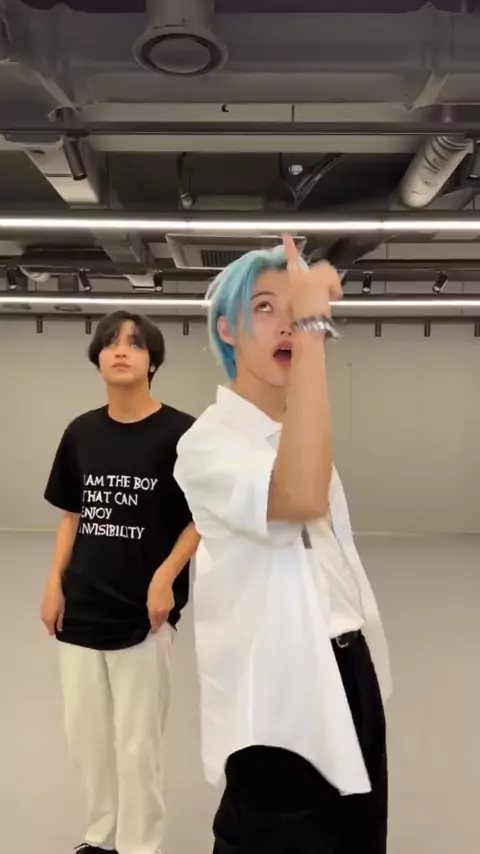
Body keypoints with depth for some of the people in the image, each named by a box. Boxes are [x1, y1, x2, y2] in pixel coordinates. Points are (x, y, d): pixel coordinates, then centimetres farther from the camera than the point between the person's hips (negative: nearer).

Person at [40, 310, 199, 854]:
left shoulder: (181, 433, -11)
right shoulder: (81, 431, 4)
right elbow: (71, 514, 11)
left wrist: (166, 576, -17)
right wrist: (55, 582, 5)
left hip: (143, 611, -5)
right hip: (81, 607, 5)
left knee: (137, 743, 9)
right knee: (86, 734, 19)